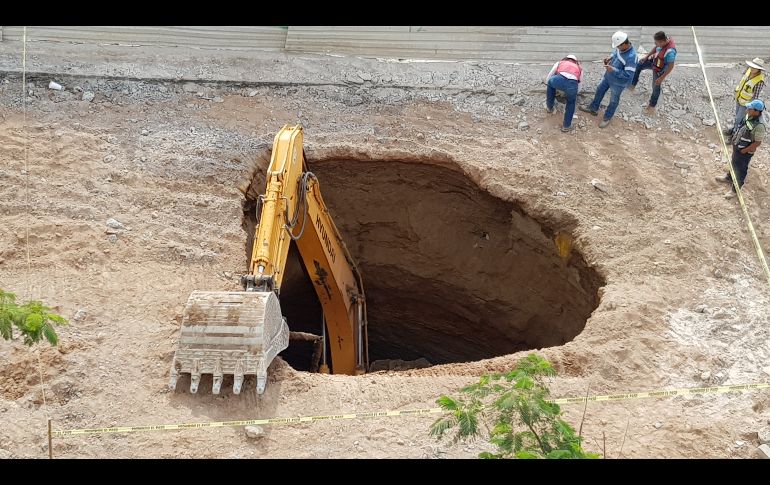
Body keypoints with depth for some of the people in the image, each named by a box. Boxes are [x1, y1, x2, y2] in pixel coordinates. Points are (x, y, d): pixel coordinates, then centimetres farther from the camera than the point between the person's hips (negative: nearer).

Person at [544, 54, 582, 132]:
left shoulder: (559, 63, 35)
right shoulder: (579, 68, 38)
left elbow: (548, 79, 39)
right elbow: (578, 85, 43)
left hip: (559, 80, -1)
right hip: (572, 84, 1)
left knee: (550, 82, 37)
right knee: (571, 103, 32)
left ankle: (549, 107, 47)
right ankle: (566, 126, 33)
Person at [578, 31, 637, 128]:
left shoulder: (631, 56, -39)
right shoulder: (621, 47, -16)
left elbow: (628, 74, -35)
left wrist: (613, 70, -33)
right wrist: (610, 57, -11)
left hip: (618, 82, -8)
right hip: (609, 76, 8)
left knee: (614, 100, 17)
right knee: (600, 90, 26)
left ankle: (607, 118, 40)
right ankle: (593, 108, 49)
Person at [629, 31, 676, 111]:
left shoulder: (670, 51, -42)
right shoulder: (665, 39, -19)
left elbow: (671, 67, -31)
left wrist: (661, 78, -25)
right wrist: (646, 56, 4)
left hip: (659, 70, -7)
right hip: (655, 61, 7)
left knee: (656, 86, 15)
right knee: (638, 65, 14)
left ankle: (652, 104, 40)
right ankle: (632, 85, 29)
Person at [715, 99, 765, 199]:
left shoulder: (759, 126, -34)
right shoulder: (749, 116, -10)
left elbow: (757, 142, -27)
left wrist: (744, 151, -20)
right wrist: (733, 138, 9)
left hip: (745, 152, -8)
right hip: (737, 146, 8)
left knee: (740, 170, 11)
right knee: (734, 163, 32)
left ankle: (735, 190, 29)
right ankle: (729, 178, 57)